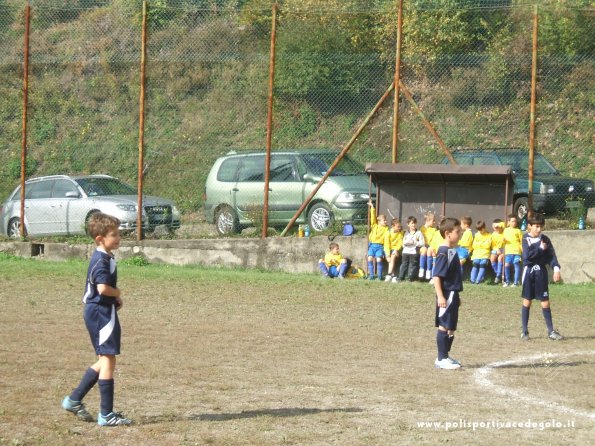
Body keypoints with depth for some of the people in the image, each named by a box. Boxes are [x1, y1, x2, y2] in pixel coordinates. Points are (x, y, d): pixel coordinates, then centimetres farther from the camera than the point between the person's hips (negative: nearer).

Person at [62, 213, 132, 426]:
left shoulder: (102, 257, 14)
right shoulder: (102, 260, -18)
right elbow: (103, 288, -30)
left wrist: (115, 297, 9)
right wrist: (117, 293, -10)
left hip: (95, 312, 10)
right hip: (102, 313, -10)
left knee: (104, 360, 18)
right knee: (108, 360, -6)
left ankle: (74, 400, 22)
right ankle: (106, 414, -3)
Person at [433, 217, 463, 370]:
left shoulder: (453, 252, 13)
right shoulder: (444, 253, -16)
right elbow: (436, 276, -20)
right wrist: (440, 296, -25)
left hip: (453, 294, 10)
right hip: (446, 295, -10)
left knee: (451, 328, 13)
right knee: (444, 326, -4)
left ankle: (445, 357, 21)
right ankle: (441, 359, 1)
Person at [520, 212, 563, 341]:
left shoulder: (545, 239, 3)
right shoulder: (526, 239, -4)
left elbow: (551, 255, -3)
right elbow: (527, 256, -17)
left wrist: (556, 269, -17)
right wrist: (541, 248, -13)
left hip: (541, 273, 2)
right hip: (529, 272, -2)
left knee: (545, 302, 3)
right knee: (527, 302, 3)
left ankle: (551, 331, 9)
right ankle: (524, 331, 10)